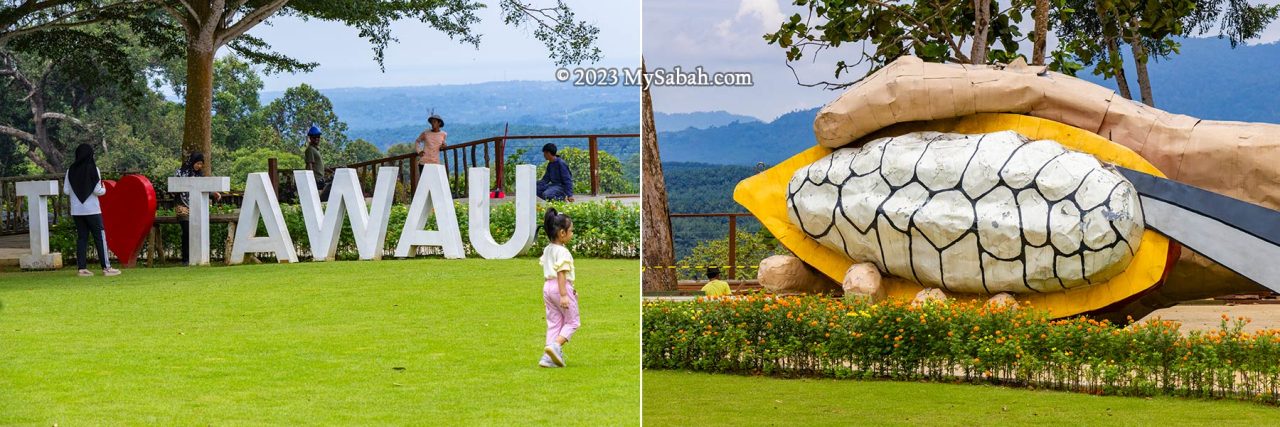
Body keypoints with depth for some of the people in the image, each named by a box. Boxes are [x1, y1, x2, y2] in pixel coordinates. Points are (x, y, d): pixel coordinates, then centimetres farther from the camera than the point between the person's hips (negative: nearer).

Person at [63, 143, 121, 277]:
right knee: (100, 237, 0)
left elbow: (66, 191, 4)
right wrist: (104, 189, 8)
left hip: (77, 211, 4)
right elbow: (97, 190, -13)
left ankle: (82, 268, 6)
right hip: (92, 210, -4)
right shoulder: (93, 169, -10)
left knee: (81, 238, 9)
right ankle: (106, 267, 0)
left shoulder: (71, 170, 3)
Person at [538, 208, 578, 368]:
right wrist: (564, 295, -25)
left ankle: (549, 357, 7)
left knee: (554, 323, 12)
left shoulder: (547, 250, 13)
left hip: (547, 287, 8)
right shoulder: (562, 251, -16)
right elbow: (561, 274, -22)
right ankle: (555, 345, -13)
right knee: (572, 321, 5)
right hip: (561, 287, -8)